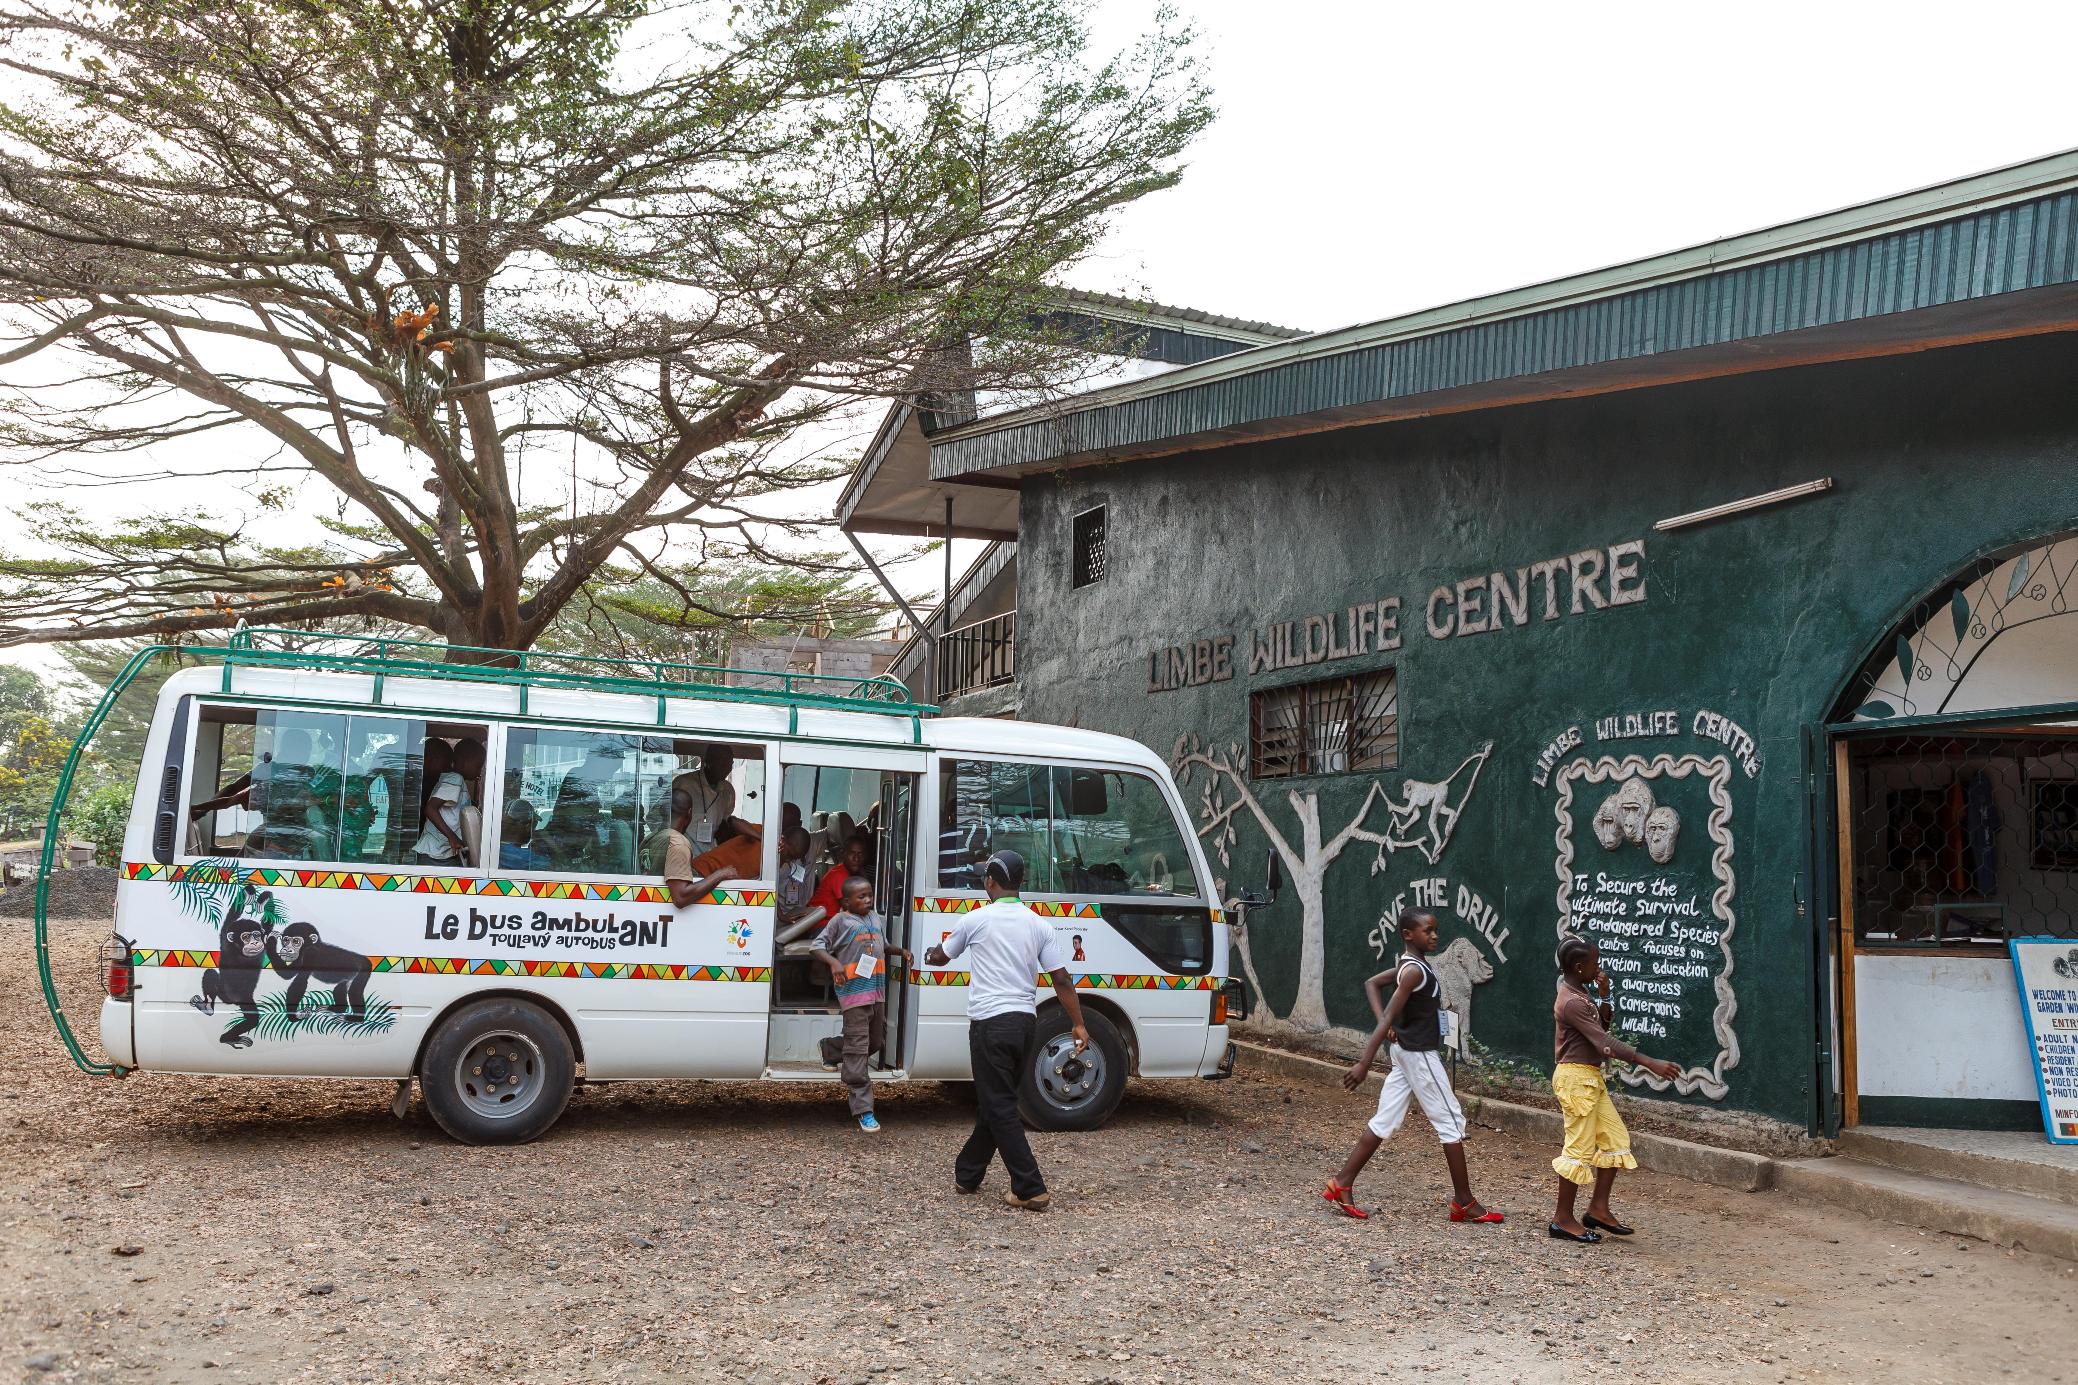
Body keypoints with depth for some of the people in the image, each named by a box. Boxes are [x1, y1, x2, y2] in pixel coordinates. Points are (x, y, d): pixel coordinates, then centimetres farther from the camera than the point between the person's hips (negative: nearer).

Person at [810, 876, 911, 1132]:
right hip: (853, 990, -7)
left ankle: (831, 1049, 44)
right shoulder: (840, 921, -4)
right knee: (857, 1047, -6)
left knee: (876, 1040, 19)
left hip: (877, 991, 7)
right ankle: (863, 1109, -5)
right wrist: (833, 962, -23)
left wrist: (900, 951, 10)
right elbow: (816, 947, -6)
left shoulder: (876, 919, 15)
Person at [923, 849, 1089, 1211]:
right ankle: (967, 1174, 28)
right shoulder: (1039, 925, 6)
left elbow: (942, 956, 16)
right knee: (994, 1102, 17)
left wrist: (929, 956, 38)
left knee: (1000, 1108, -2)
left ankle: (1031, 1190, -7)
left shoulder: (976, 920, -3)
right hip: (1025, 1020, 5)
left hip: (990, 1022, -5)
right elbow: (1061, 980, 1)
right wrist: (1078, 1024, 7)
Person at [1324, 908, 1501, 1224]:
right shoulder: (1415, 971, -20)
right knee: (1451, 1121, 0)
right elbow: (1389, 1018, -25)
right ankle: (1464, 1203, 8)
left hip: (1407, 1052, 10)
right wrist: (1365, 1064, -29)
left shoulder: (1410, 965, 10)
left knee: (1384, 1123, 9)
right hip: (1419, 1055, -10)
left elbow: (1372, 983, 21)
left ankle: (1342, 1184, 7)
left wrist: (1382, 1020, 5)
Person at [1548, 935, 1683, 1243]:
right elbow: (1605, 1043, -27)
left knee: (1616, 1139, 11)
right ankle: (1563, 1219, 4)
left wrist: (1604, 997, 4)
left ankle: (1598, 1208, 17)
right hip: (1576, 1078, -10)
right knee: (1580, 1149, -5)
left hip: (1591, 1078, 10)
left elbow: (1603, 1026, 20)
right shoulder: (1571, 1002, -21)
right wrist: (1650, 1063, -30)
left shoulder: (1579, 994, 11)